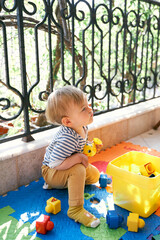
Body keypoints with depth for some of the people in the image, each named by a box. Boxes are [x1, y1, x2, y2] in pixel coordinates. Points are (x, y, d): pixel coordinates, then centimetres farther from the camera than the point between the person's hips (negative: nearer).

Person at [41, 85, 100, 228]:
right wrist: (78, 157, -33)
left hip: (65, 167, 9)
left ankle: (64, 183, 18)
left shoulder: (82, 127, -10)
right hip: (51, 172, -9)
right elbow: (54, 164, -36)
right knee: (78, 170, -34)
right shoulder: (68, 138, -37)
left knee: (95, 176, 10)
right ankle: (75, 209, -24)